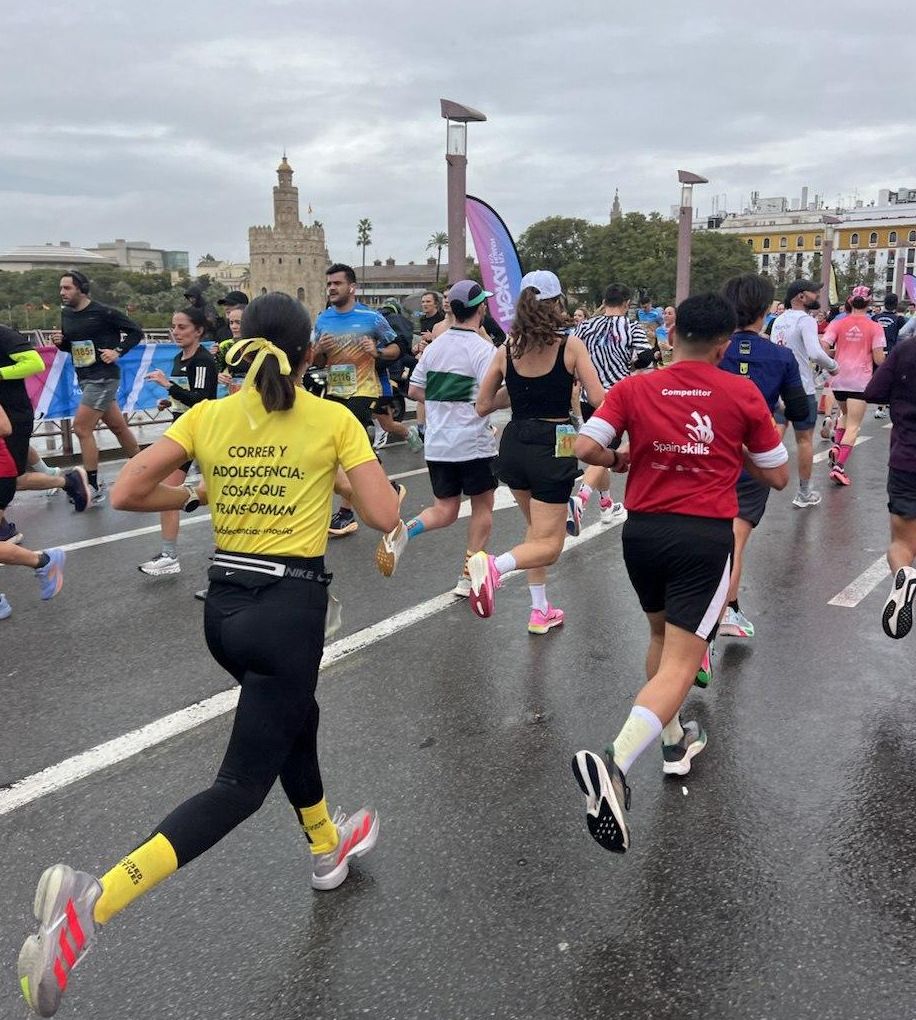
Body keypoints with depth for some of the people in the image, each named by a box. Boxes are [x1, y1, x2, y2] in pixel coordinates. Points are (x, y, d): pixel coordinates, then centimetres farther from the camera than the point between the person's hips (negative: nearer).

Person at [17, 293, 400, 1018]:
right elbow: (384, 517, -8)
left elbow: (127, 494, 0)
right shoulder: (334, 420, -7)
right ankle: (93, 901, -15)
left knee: (297, 718, 29)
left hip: (225, 605, 6)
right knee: (242, 785, 1)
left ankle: (327, 848, 49)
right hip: (290, 608, -6)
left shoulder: (207, 417, 2)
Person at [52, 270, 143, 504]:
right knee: (118, 426, 16)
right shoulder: (66, 313, 9)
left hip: (104, 377, -8)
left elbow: (136, 331, -7)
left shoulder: (103, 312, -13)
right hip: (84, 378, 8)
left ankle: (93, 488, -4)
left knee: (81, 428, -11)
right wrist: (59, 342, -1)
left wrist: (118, 351, -16)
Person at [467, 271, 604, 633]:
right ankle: (493, 565, -28)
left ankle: (540, 611, 25)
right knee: (548, 544, 1)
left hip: (514, 446, 5)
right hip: (552, 447, -5)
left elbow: (483, 406, 6)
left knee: (536, 528, 24)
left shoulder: (506, 350, 1)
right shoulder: (571, 345, -9)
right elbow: (598, 399, -10)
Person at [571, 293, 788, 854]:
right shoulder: (743, 394, -4)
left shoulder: (633, 388, -1)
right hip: (704, 538, -3)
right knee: (680, 664, -5)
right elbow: (778, 476, 3)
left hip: (643, 530, 4)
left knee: (662, 636, 27)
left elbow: (586, 448, -10)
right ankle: (615, 764, -26)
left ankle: (675, 740, 41)